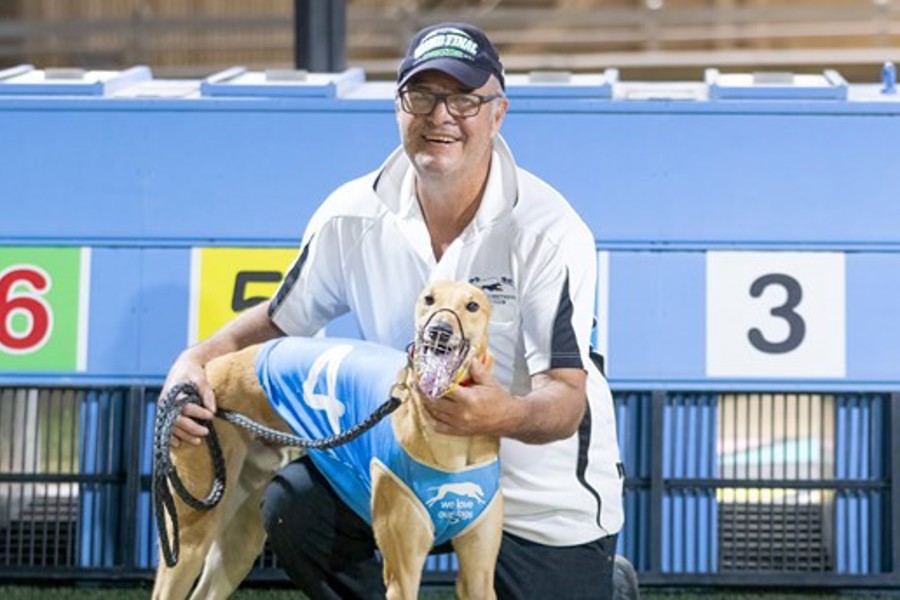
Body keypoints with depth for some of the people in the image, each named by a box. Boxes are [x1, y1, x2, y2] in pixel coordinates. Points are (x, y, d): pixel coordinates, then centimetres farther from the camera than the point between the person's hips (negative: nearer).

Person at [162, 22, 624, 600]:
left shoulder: (551, 231, -21)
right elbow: (282, 319, 6)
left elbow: (567, 401, -26)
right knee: (294, 505, -20)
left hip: (547, 494, -3)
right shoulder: (353, 216, -9)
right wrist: (195, 360, -13)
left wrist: (506, 414, -49)